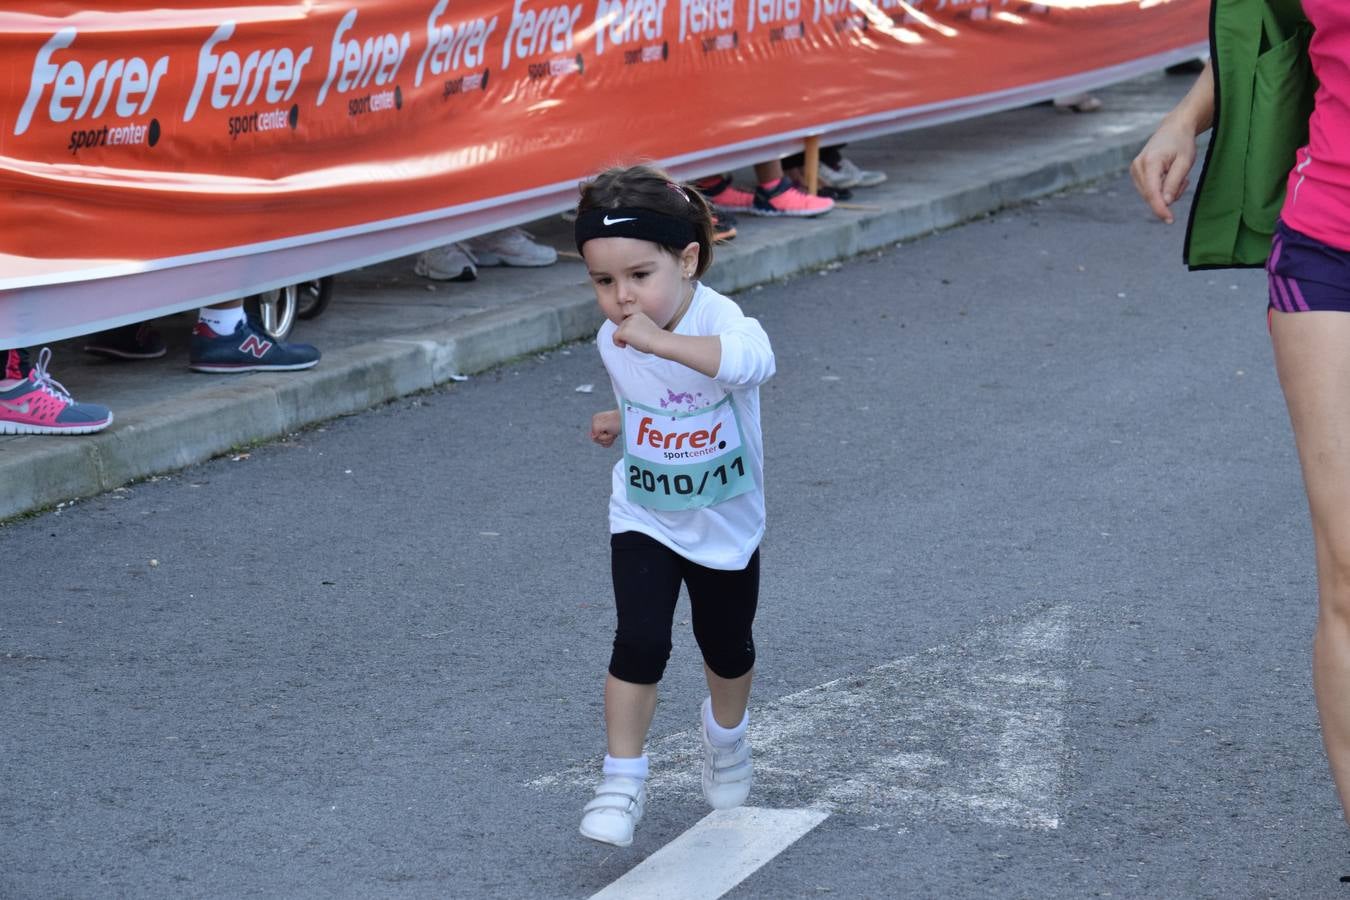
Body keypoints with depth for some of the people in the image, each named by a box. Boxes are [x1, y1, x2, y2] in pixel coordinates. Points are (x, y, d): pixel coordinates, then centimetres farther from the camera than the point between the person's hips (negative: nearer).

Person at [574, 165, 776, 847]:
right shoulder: (614, 343, -14)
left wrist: (659, 340, -68)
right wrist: (621, 422, -3)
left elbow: (752, 361, -60)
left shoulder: (720, 321, -32)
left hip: (725, 526, -2)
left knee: (727, 647, 19)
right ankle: (622, 781, -3)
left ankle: (725, 734, 49)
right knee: (639, 642, -15)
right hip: (643, 521, 2)